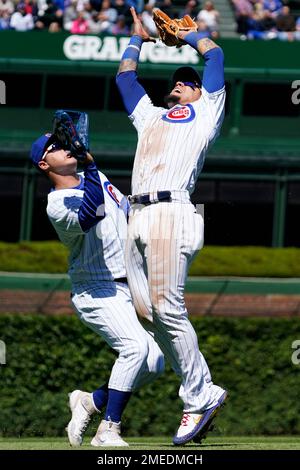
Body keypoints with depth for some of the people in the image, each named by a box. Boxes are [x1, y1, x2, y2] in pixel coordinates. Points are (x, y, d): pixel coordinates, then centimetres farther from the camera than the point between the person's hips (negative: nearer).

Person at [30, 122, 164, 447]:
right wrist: (89, 165, -41)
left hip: (129, 287, 8)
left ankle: (91, 401, 14)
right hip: (97, 293, -8)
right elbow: (90, 216, -35)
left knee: (154, 363, -2)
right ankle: (108, 430, -24)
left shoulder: (95, 178, 11)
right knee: (136, 346, -29)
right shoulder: (58, 206, -14)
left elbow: (128, 212, 23)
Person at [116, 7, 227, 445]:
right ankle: (206, 390, 0)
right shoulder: (150, 116, 34)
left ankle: (198, 398, -14)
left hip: (171, 212, -7)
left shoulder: (205, 112, 18)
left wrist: (184, 33, 32)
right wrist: (138, 38, 49)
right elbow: (125, 77, 44)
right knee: (146, 310, -3)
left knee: (167, 308, -17)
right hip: (138, 217, 7)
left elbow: (214, 54, 18)